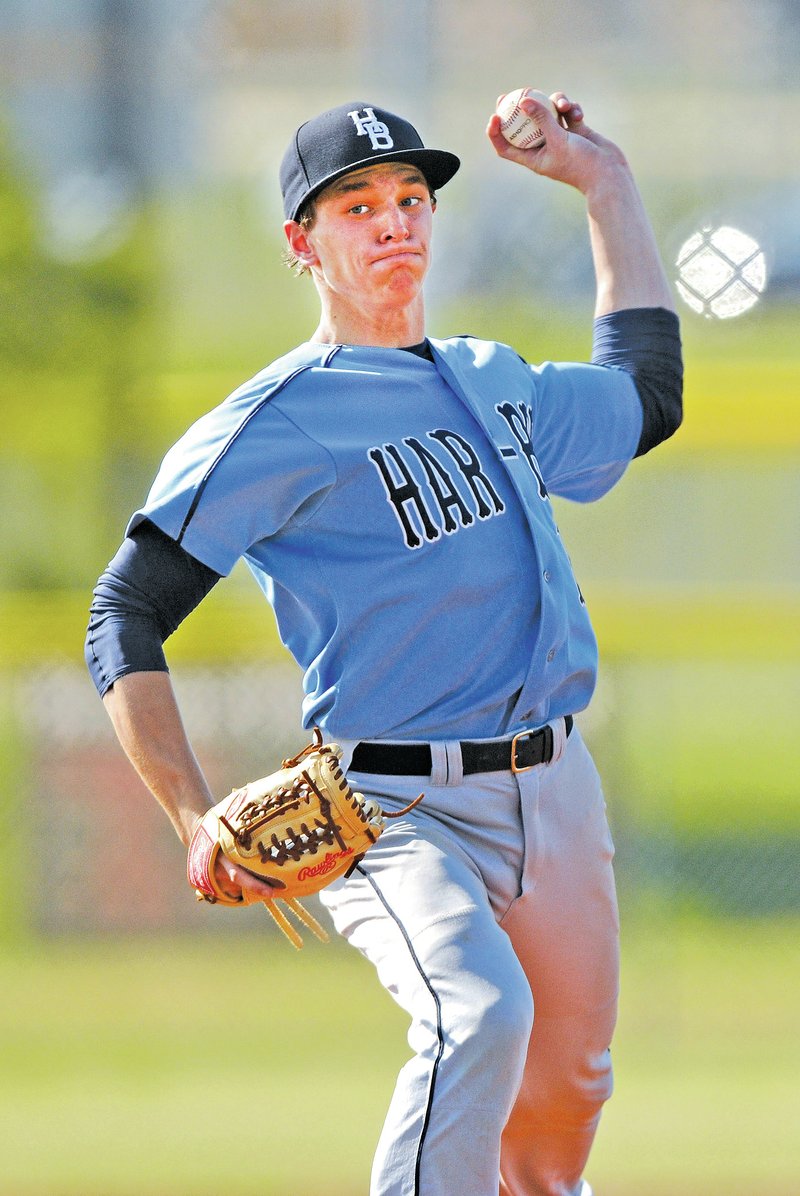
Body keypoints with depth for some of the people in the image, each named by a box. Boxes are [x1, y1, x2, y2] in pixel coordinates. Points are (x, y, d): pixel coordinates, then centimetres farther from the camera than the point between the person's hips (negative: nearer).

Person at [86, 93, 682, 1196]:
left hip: (555, 794, 7)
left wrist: (606, 187, 31)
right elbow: (126, 621, -10)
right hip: (399, 809, -7)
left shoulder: (496, 382, 16)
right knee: (481, 1018, -32)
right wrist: (198, 826, -23)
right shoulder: (276, 423, -7)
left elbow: (645, 398, 36)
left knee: (563, 1104, 10)